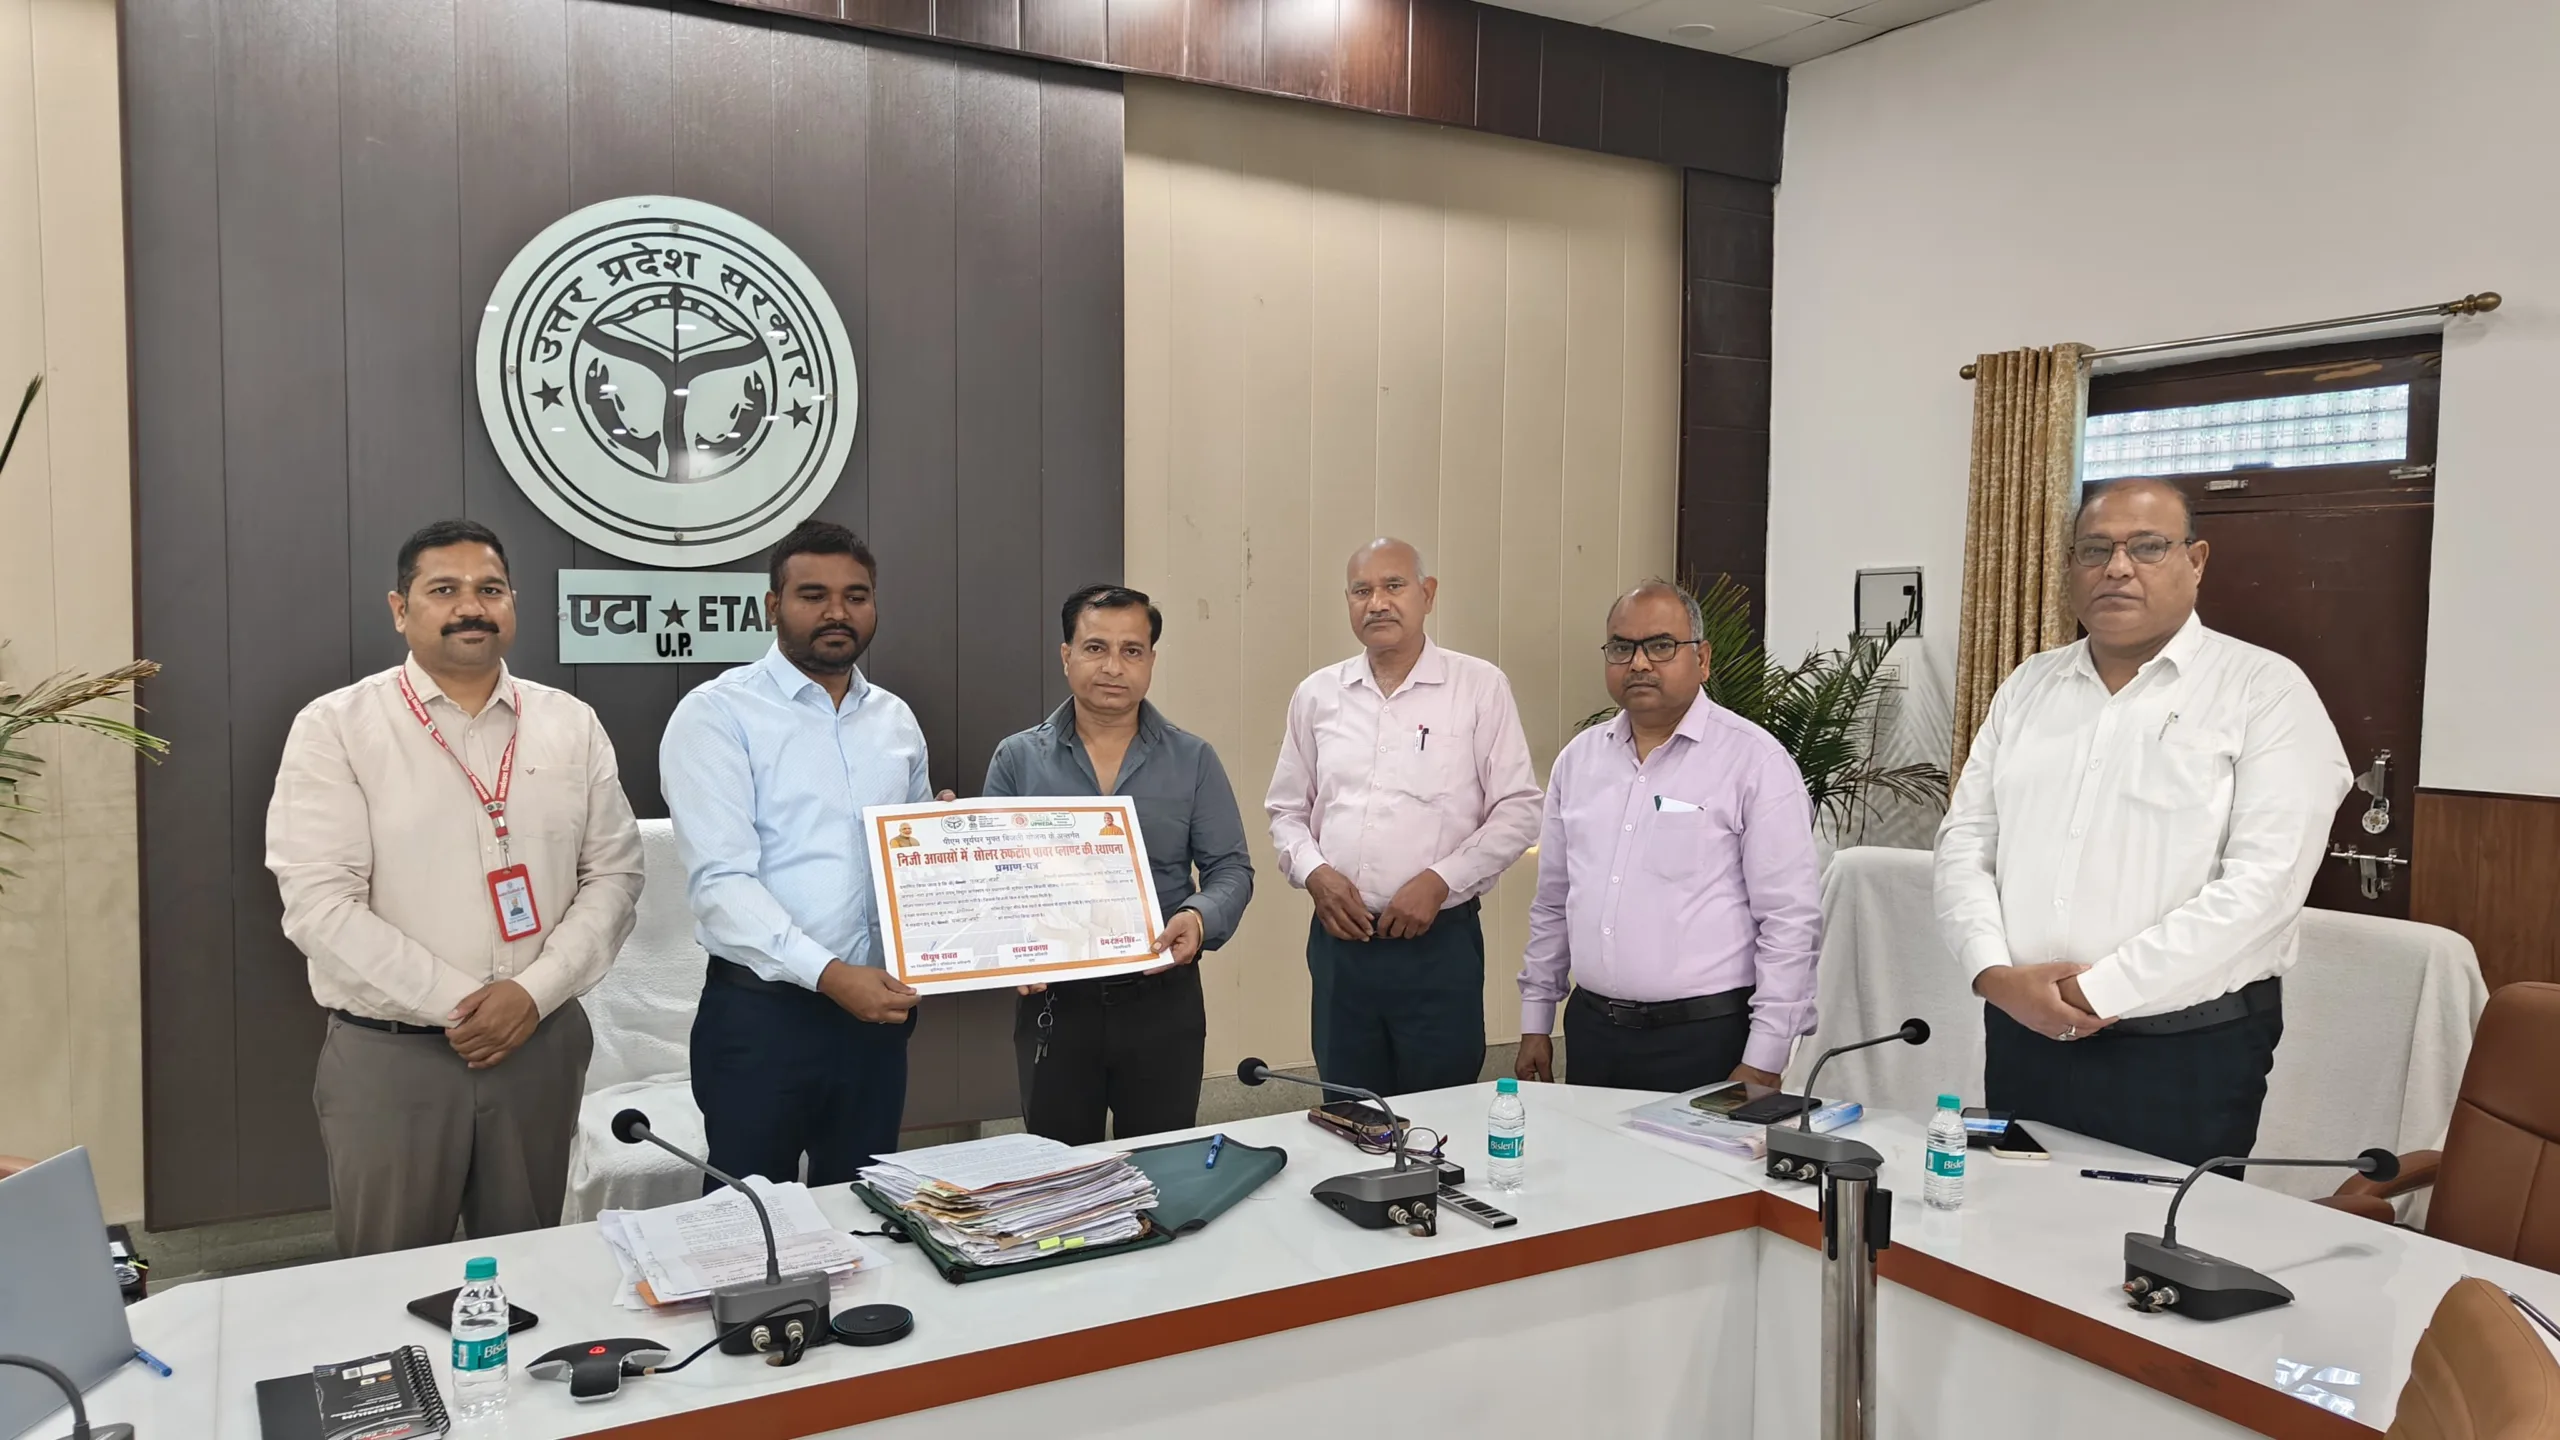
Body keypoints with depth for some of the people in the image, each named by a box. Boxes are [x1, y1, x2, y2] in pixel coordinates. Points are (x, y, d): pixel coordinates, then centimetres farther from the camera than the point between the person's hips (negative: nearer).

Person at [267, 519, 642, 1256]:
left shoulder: (571, 724, 6)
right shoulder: (335, 727, -4)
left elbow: (613, 875, 3)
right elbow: (320, 905, -11)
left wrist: (534, 991, -10)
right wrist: (455, 1004, -14)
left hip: (540, 1043, 3)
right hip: (387, 1054, -2)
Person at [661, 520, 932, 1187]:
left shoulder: (896, 720, 12)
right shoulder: (718, 714, -6)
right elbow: (721, 880, -15)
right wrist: (829, 974, -25)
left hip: (876, 1010, 5)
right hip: (761, 1012, -5)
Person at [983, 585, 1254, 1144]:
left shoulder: (1193, 760, 3)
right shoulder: (1018, 759, 3)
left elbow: (1230, 868, 2)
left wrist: (1199, 917, -20)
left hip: (1163, 998, 0)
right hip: (1053, 999, 0)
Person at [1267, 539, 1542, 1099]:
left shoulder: (1480, 687, -2)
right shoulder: (1317, 695, 8)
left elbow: (1518, 811, -3)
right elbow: (1286, 811, 14)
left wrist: (1439, 881, -12)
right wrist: (1314, 873, -5)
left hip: (1439, 940, -3)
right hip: (1339, 938, 3)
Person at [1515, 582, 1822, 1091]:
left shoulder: (1755, 760, -8)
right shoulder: (1579, 758, 9)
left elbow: (1790, 920, -10)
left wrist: (1763, 1061, -13)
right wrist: (1536, 1022, 14)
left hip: (1703, 1038, -5)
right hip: (1589, 1030, 5)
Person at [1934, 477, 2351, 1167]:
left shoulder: (2266, 691, -6)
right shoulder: (2029, 686, 10)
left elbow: (2263, 884, -16)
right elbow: (1965, 842, 7)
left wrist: (2098, 991, -17)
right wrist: (1997, 974, -9)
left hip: (2186, 1053, -4)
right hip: (2021, 1034, 5)